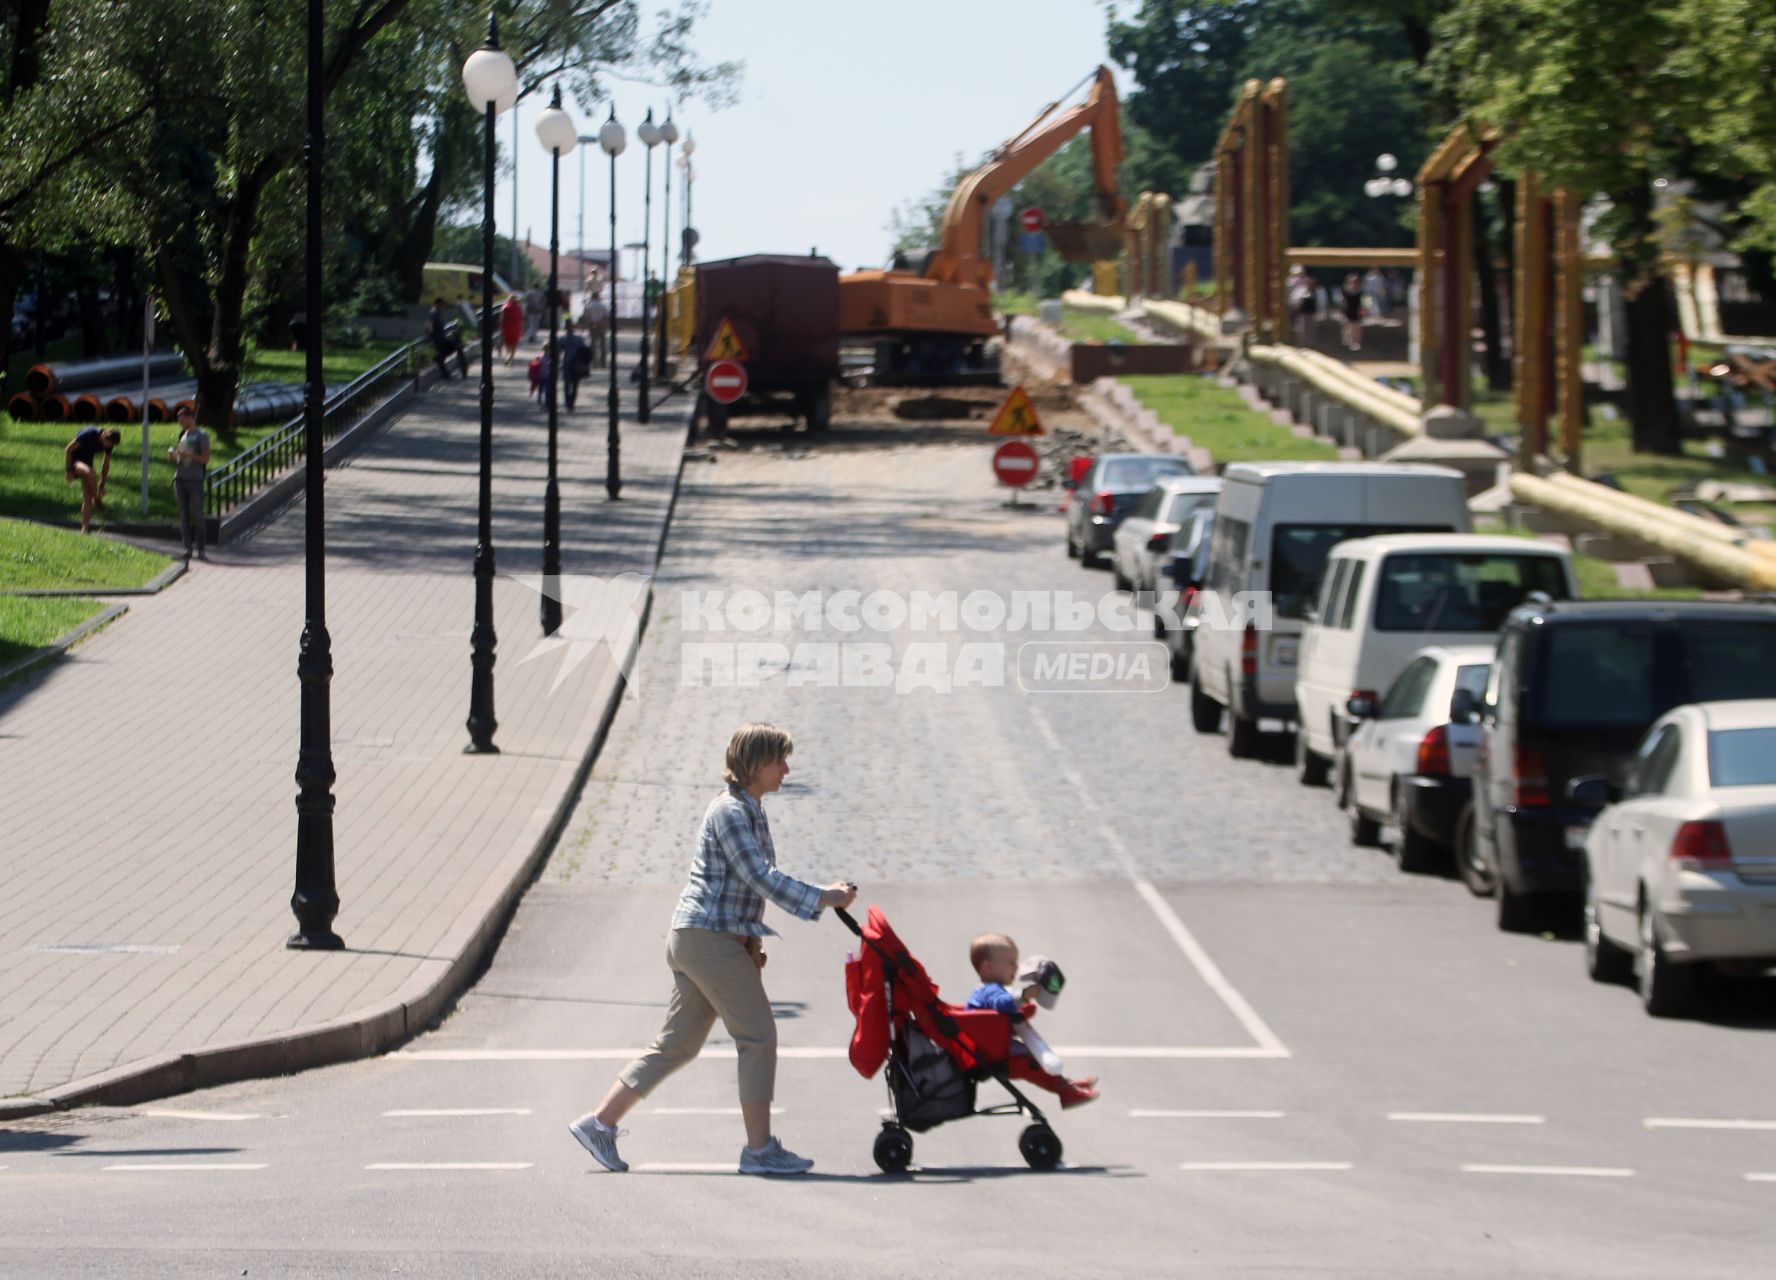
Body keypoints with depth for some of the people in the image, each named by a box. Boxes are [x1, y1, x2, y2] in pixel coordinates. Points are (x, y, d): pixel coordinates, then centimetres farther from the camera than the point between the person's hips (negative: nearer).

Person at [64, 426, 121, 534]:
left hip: (87, 462, 6)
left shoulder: (108, 444, -8)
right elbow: (68, 449, -20)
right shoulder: (88, 435, -27)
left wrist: (101, 485, 6)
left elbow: (106, 464, 6)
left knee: (88, 497, -4)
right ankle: (97, 500, -19)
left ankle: (85, 528, -2)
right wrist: (69, 470, -19)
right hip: (74, 460, -6)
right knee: (90, 473, -37)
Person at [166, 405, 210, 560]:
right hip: (180, 478, 6)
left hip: (195, 479, -6)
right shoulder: (183, 435, 17)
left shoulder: (201, 435, -2)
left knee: (197, 515, -7)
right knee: (184, 515, 4)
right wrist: (172, 456, 2)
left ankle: (201, 550, -6)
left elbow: (205, 459, -10)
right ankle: (187, 548, 5)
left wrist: (186, 454, -19)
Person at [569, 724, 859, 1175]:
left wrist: (751, 939, 16)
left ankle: (599, 1123, 13)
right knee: (758, 1037, -6)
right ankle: (759, 1149, -3)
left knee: (677, 1044, 11)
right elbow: (762, 878, -21)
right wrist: (823, 898, -19)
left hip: (693, 939, 10)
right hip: (708, 938, -10)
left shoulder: (750, 811, 17)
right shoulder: (729, 811, -14)